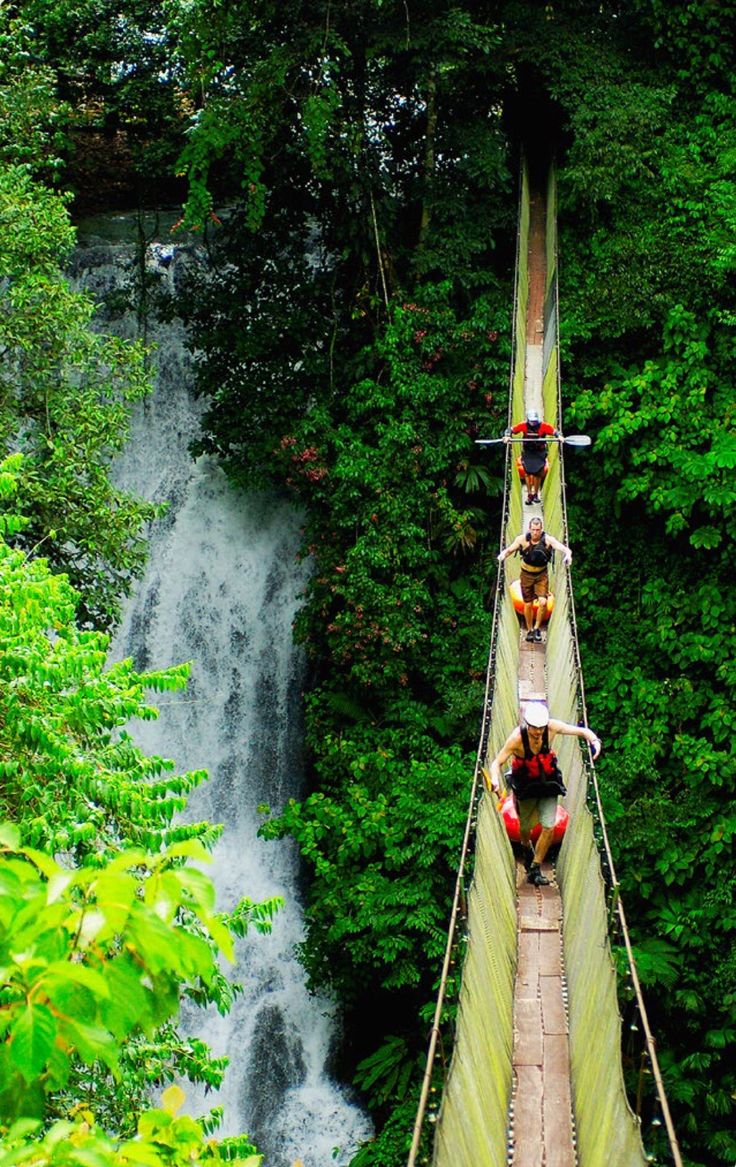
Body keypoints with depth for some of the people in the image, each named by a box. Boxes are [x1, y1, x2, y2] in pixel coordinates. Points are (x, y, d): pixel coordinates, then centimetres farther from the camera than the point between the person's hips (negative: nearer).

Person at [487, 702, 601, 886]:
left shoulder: (552, 727, -22)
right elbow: (497, 763, -25)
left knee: (549, 827, -8)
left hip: (548, 782, 2)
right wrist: (495, 781, -46)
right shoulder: (517, 738, -28)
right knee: (525, 826, 16)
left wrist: (594, 740, -35)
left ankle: (535, 869, 7)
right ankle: (527, 848, 53)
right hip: (525, 785, -1)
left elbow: (581, 731, -14)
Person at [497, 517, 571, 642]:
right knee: (528, 604, 6)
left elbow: (563, 548, -27)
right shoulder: (522, 539, -15)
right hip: (526, 575, 1)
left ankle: (537, 628, 6)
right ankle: (529, 630, 26)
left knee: (543, 602, -16)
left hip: (541, 575, -1)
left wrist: (568, 554, -50)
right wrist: (503, 555, -34)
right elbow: (509, 549, -11)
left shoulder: (548, 540, -18)